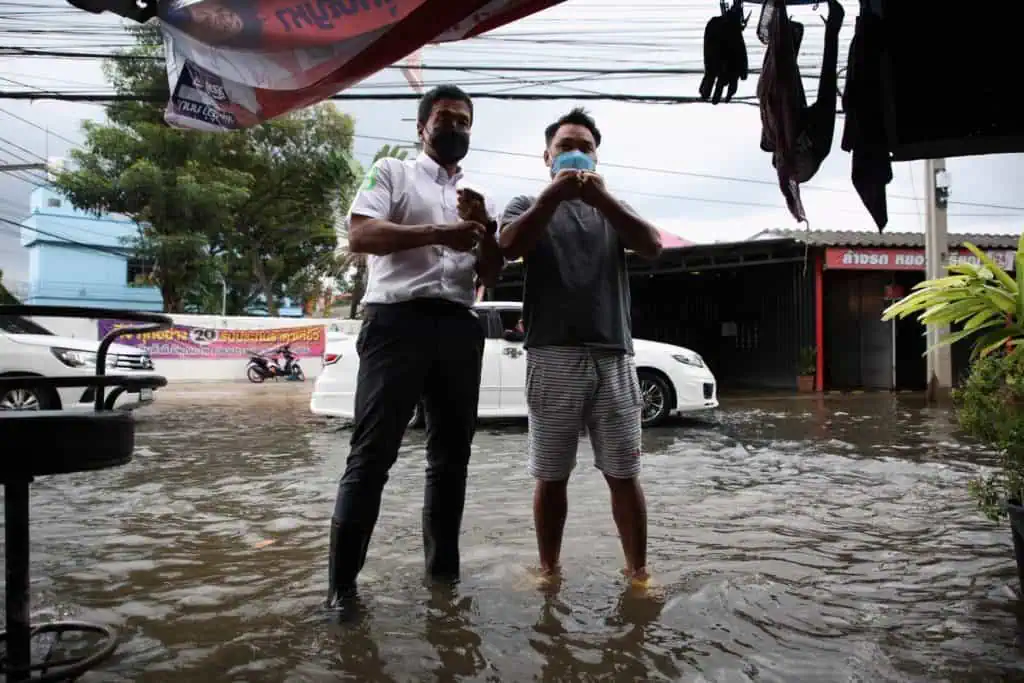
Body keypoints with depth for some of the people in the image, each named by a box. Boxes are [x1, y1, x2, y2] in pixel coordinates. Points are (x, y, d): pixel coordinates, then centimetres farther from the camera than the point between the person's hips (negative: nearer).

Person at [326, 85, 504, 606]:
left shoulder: (477, 197, 24)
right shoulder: (392, 172, 10)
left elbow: (491, 276, 17)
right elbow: (360, 235, -8)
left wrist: (485, 230, -2)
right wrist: (438, 233, -16)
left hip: (459, 328, 6)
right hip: (397, 322, -5)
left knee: (452, 453, 10)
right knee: (372, 453, -7)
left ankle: (444, 568, 22)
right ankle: (342, 581, 0)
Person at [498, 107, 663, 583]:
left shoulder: (613, 210, 18)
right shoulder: (528, 205, 13)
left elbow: (652, 245, -1)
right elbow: (509, 246, -9)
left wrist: (601, 197, -13)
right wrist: (554, 194, -16)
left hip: (614, 357, 2)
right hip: (552, 357, -1)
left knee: (624, 474, 3)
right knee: (551, 476, 6)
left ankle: (638, 571, 13)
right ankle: (549, 570, 18)